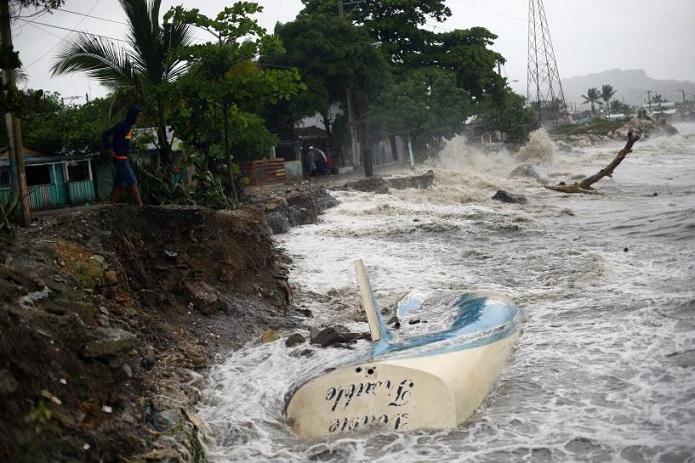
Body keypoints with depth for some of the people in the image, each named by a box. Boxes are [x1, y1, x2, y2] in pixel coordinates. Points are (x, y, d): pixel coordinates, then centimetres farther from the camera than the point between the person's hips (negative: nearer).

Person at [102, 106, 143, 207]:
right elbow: (105, 136, -19)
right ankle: (140, 205, -11)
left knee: (120, 184, 10)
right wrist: (109, 151, -16)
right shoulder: (122, 125, -16)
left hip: (124, 158, 9)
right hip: (119, 158, -9)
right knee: (132, 182, -11)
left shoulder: (129, 126, 12)